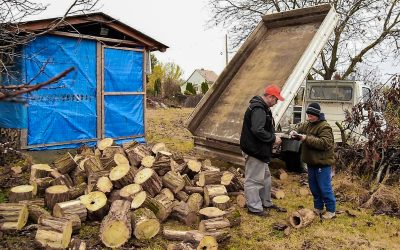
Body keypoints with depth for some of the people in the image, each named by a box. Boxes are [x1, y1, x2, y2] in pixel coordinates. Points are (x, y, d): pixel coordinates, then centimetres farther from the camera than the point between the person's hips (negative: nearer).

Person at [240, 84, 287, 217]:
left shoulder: (262, 107, 12)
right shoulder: (258, 109, -22)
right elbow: (258, 131, -32)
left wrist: (273, 137, 9)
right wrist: (273, 138, -20)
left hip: (260, 150, 11)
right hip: (255, 151, -11)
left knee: (265, 176, 21)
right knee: (253, 179, 1)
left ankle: (266, 202, 35)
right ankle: (254, 207, 12)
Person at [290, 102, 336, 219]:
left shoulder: (324, 127, -17)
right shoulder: (307, 124, 7)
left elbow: (325, 143, -27)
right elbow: (299, 129, 18)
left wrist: (307, 138, -29)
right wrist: (294, 133, -8)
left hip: (322, 163, -8)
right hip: (311, 162, 8)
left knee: (324, 188, -1)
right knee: (313, 187, 17)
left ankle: (331, 210, 13)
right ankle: (318, 207, 30)